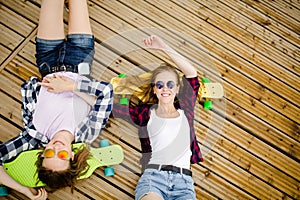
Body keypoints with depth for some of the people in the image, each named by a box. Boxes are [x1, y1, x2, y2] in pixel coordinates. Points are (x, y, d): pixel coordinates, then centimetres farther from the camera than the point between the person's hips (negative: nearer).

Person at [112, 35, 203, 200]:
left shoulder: (185, 111, 18)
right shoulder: (147, 113, 15)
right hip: (153, 176, -2)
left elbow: (192, 73, 6)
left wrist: (163, 47, 3)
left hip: (183, 182, 2)